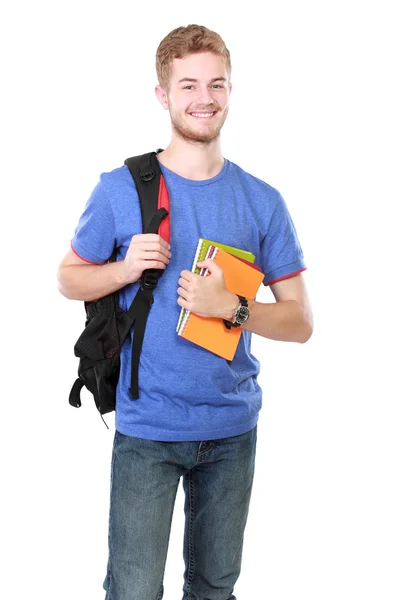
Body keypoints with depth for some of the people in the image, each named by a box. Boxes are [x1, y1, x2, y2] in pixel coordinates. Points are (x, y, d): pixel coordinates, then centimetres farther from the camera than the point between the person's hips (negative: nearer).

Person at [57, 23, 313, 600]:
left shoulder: (262, 201, 0)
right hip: (146, 427, -2)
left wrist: (229, 307, -18)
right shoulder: (120, 189, -5)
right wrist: (125, 268, -15)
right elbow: (69, 278, 6)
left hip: (233, 426, 3)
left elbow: (300, 322, 0)